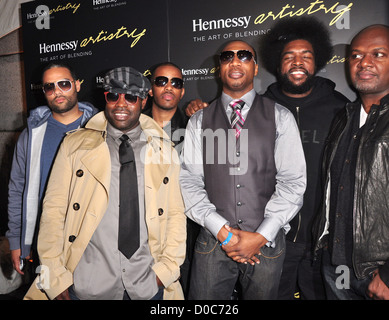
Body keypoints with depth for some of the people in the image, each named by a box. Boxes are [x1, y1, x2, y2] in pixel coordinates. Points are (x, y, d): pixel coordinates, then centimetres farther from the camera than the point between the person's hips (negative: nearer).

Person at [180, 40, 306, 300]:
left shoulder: (281, 118, 2)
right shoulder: (199, 121, 5)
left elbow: (293, 181, -4)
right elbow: (189, 181, -2)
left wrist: (261, 236, -11)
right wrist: (221, 230, -11)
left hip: (267, 242, 0)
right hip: (213, 240, 1)